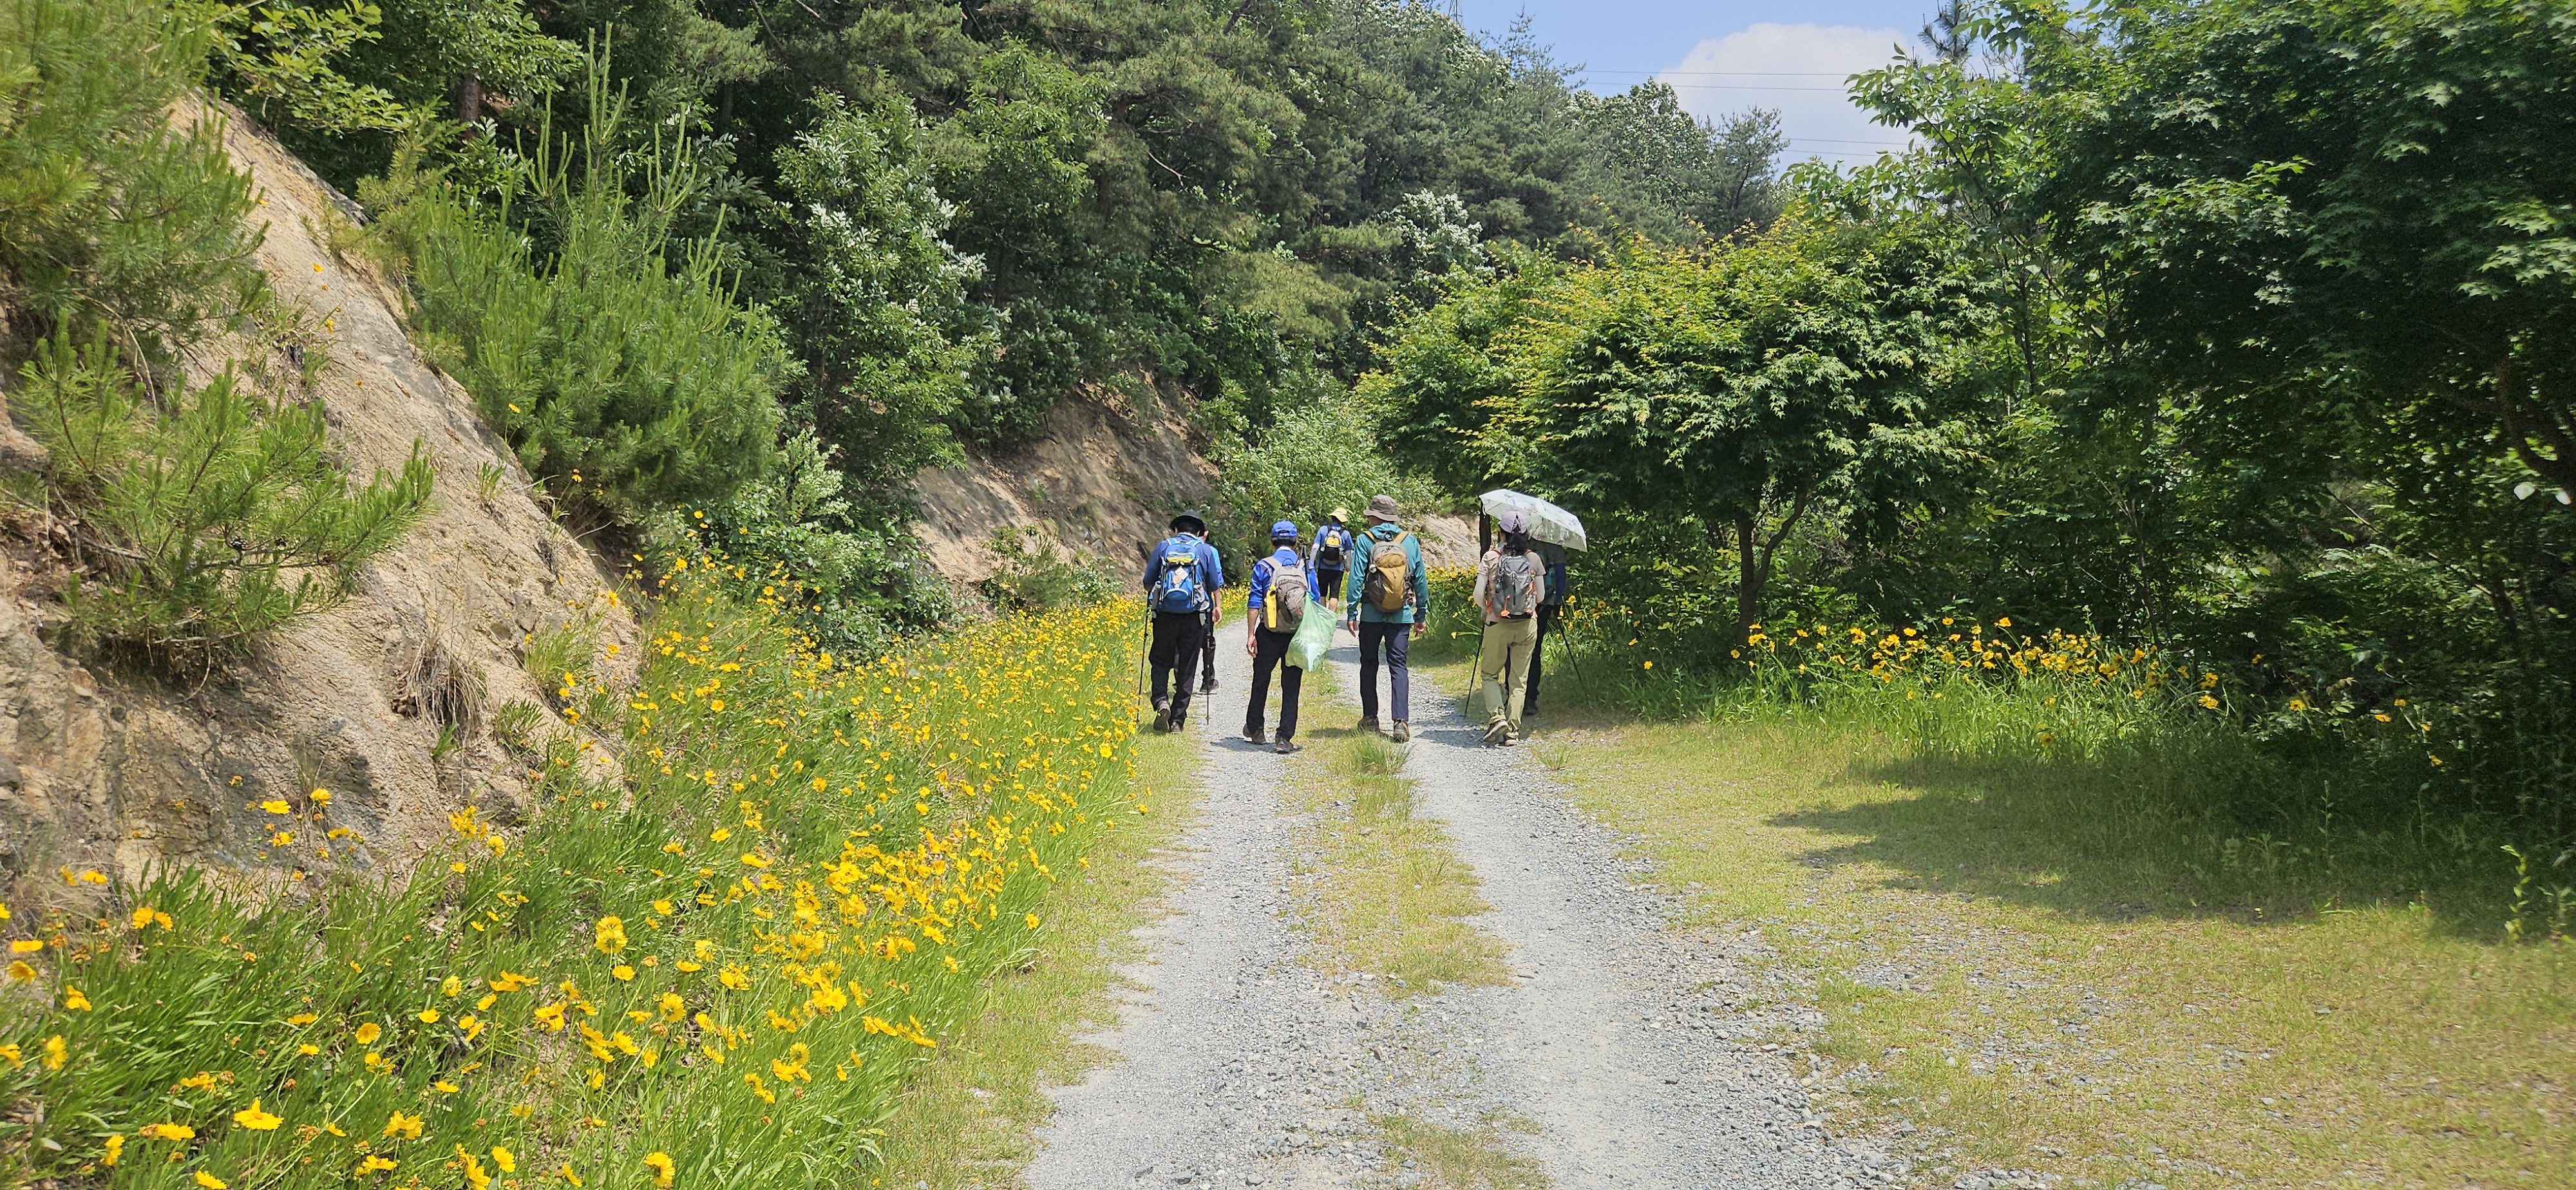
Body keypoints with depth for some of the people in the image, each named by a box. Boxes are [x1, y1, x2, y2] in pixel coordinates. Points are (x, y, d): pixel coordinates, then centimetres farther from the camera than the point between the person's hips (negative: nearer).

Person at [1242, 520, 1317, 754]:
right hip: (1298, 636, 1)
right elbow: (1317, 603, 4)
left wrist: (1250, 635, -5)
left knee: (1261, 682, 17)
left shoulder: (1263, 567, -4)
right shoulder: (1307, 568, 3)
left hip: (1269, 635, -1)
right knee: (1291, 687, 4)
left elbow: (1254, 603, -7)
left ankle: (1254, 728, 32)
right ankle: (1285, 739, -2)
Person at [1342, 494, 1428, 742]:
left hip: (1371, 614, -1)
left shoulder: (1366, 540, -4)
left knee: (1369, 664, 13)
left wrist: (1351, 612, -2)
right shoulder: (1410, 541, 4)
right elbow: (1421, 580, 7)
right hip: (1402, 616, 1)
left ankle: (1370, 718, 18)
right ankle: (1401, 721, -11)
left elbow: (1356, 578, -7)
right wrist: (1422, 614, 15)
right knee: (1398, 666, 2)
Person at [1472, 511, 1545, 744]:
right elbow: (1541, 596, 4)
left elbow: (1478, 595, -9)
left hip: (1498, 625, -2)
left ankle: (1497, 716, -6)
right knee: (1518, 679, 8)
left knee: (1489, 674, 14)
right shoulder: (1534, 559, 0)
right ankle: (1512, 733, 6)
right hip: (1527, 625, 2)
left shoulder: (1491, 557, -7)